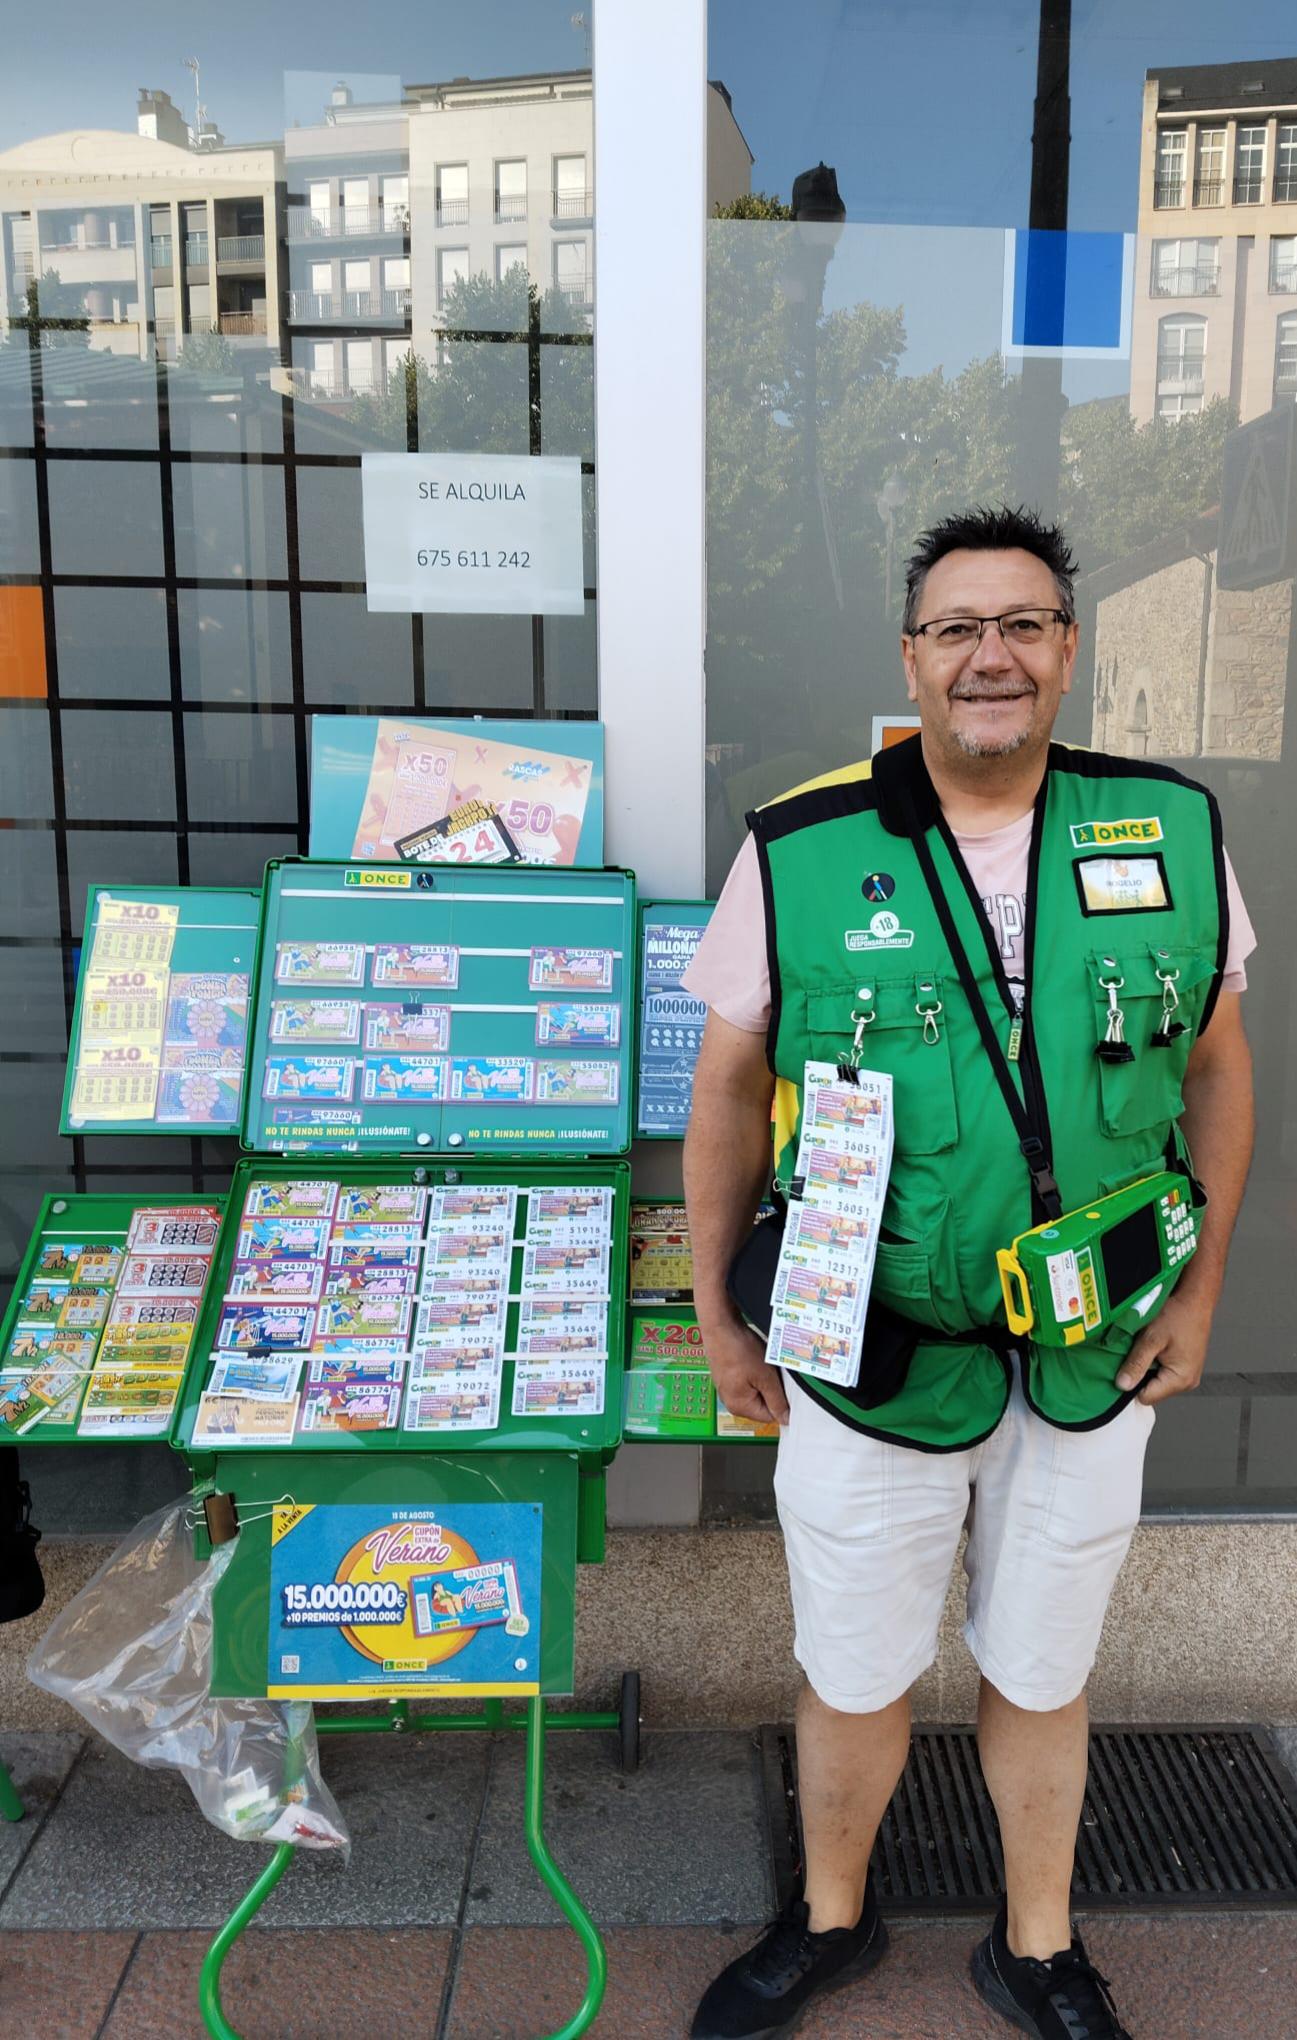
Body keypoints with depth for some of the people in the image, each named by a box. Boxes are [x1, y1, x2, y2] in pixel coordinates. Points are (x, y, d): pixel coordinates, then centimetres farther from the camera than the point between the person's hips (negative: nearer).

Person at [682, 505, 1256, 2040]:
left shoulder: (1172, 831, -5)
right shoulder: (800, 853, -11)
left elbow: (1217, 1064, 6)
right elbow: (729, 1090, -3)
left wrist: (1201, 1287, 4)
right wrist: (719, 1312, 0)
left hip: (1092, 1371, 2)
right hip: (870, 1363, -1)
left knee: (1042, 1673, 22)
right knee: (853, 1678, 18)